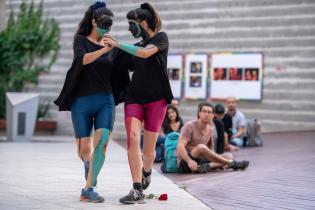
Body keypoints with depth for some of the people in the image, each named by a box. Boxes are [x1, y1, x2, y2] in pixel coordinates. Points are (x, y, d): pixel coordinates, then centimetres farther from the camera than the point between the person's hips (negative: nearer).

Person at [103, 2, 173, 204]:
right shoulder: (137, 46, 17)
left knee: (148, 149, 1)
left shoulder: (161, 38, 0)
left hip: (156, 100, -4)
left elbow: (145, 53, -19)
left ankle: (146, 172, 35)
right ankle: (137, 190, -19)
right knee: (133, 137, -19)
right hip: (135, 97, 4)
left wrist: (117, 44, -17)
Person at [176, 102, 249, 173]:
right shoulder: (190, 126, -9)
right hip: (185, 162, -7)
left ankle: (208, 166, -36)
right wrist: (189, 161, -37)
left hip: (200, 161, 7)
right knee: (201, 147, -35)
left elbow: (211, 148, 22)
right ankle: (231, 163, -26)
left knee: (229, 157, -7)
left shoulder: (210, 129, 12)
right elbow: (180, 147, -20)